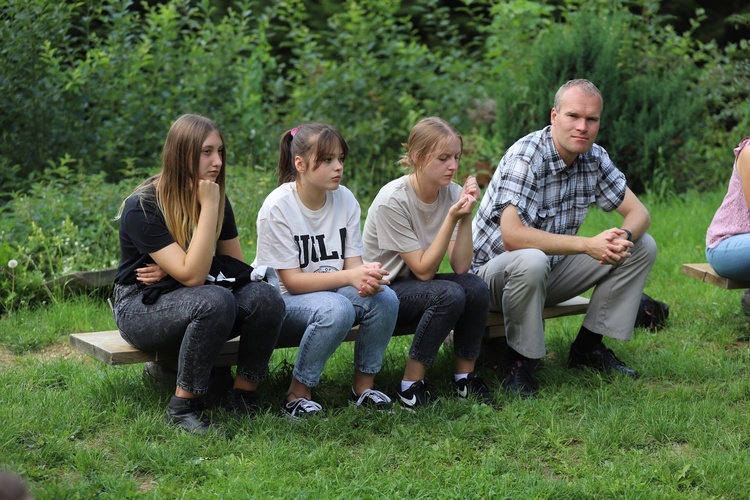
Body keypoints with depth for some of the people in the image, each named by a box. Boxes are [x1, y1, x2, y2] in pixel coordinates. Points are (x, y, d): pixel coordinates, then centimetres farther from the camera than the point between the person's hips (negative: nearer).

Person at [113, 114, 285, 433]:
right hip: (141, 308, -6)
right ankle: (184, 406, -21)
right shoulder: (141, 208, -20)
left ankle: (244, 397, -9)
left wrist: (174, 270, -13)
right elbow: (192, 275, -28)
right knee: (215, 301, -36)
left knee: (265, 296, -23)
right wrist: (208, 207, -27)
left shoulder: (216, 199, 0)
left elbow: (236, 265, 3)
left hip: (186, 299, 6)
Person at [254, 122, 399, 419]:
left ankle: (363, 386, -5)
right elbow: (292, 281, -20)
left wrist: (368, 276, -29)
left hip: (333, 292, 5)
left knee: (385, 298, -23)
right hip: (282, 299, -5)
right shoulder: (278, 207, -19)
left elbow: (353, 263, -4)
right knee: (336, 308, -36)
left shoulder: (345, 199, -3)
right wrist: (349, 277, -32)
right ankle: (297, 395, -18)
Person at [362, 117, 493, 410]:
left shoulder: (452, 193, -7)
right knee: (449, 295, -31)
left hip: (420, 284, 6)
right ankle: (411, 385, -17)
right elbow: (423, 269, -22)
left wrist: (466, 215, -25)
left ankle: (465, 376, -5)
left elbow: (460, 267, -13)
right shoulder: (392, 201, -22)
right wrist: (451, 218, -30)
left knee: (476, 288, -23)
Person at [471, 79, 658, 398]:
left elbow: (638, 213, 0)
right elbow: (512, 235, -36)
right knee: (531, 261, -42)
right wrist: (587, 245, -38)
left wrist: (625, 237, -26)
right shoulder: (525, 156, -25)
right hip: (495, 271, -7)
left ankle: (588, 346, 4)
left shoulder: (595, 159, -3)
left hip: (551, 270, 7)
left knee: (643, 247, -3)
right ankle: (519, 360, -18)